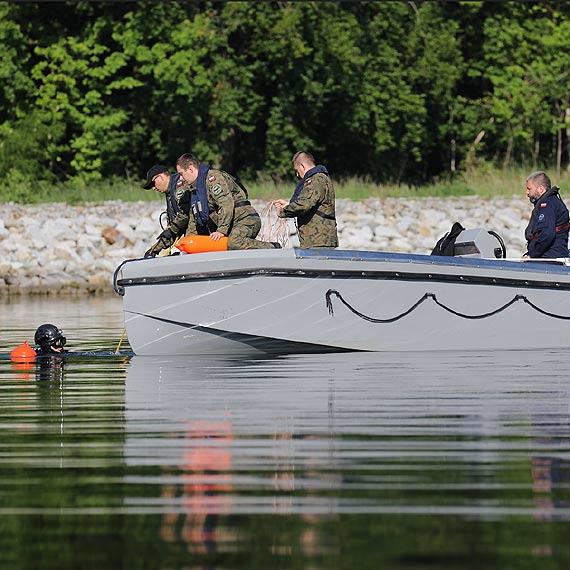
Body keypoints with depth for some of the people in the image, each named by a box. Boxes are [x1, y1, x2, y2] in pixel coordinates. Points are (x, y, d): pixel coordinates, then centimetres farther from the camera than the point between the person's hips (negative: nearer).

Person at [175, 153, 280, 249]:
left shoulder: (212, 177, -10)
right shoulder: (194, 188, 23)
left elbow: (227, 204, -22)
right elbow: (194, 218, 30)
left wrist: (221, 230, -25)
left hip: (246, 219, -10)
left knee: (234, 243, -37)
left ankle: (273, 248, -23)